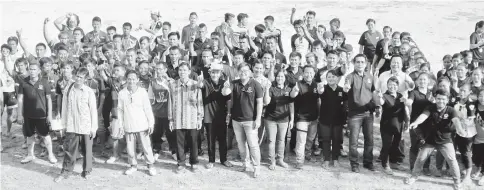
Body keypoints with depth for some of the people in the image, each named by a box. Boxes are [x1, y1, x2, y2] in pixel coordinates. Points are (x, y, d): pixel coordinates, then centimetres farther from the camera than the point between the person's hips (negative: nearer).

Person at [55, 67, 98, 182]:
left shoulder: (89, 92, -6)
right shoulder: (68, 89, 0)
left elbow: (93, 110, -3)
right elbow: (64, 107, 6)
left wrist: (94, 128, -3)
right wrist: (64, 123, 6)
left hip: (86, 126, -1)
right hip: (71, 126, 1)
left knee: (87, 150, 8)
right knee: (69, 150, 4)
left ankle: (86, 171, 22)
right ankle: (66, 171, 15)